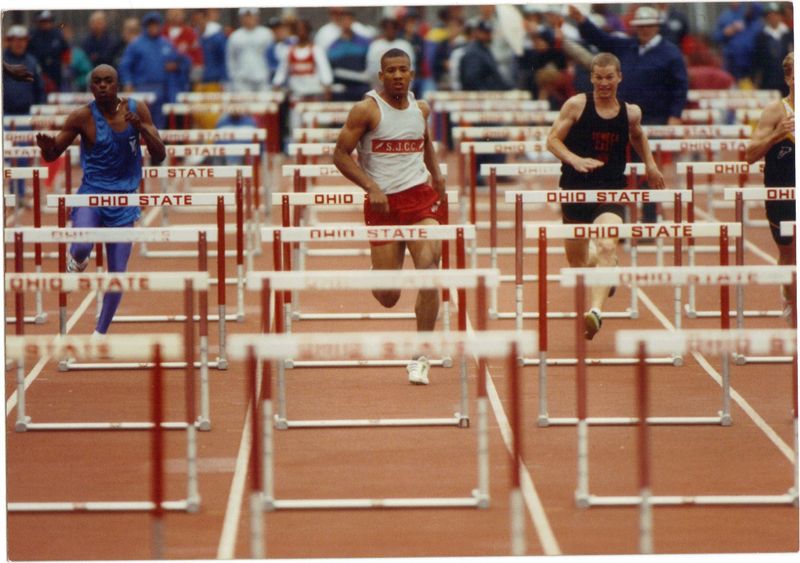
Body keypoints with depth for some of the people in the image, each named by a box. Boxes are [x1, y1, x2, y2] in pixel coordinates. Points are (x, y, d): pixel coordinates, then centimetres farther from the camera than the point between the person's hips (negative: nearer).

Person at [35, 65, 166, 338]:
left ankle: (100, 334, 20)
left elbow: (159, 156, -2)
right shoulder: (82, 117, -9)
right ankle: (76, 258, 9)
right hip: (91, 193, -2)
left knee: (118, 274, 2)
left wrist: (141, 127, -20)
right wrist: (47, 147, -26)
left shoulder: (137, 110, -3)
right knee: (82, 247, -31)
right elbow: (52, 155, -1)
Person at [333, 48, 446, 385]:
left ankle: (420, 356, -11)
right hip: (383, 203, -3)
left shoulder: (421, 109, 9)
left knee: (428, 269, -20)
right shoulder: (367, 110, -6)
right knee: (387, 297, 0)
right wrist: (371, 187, -18)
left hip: (421, 196, 3)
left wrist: (436, 174, 18)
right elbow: (341, 155, -8)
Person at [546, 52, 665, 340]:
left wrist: (650, 164, 19)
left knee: (607, 247, -26)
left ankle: (596, 311, -34)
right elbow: (552, 139, -6)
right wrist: (574, 160, -23)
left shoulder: (630, 112, 2)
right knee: (576, 260, 14)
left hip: (611, 191, 0)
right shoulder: (577, 105, -6)